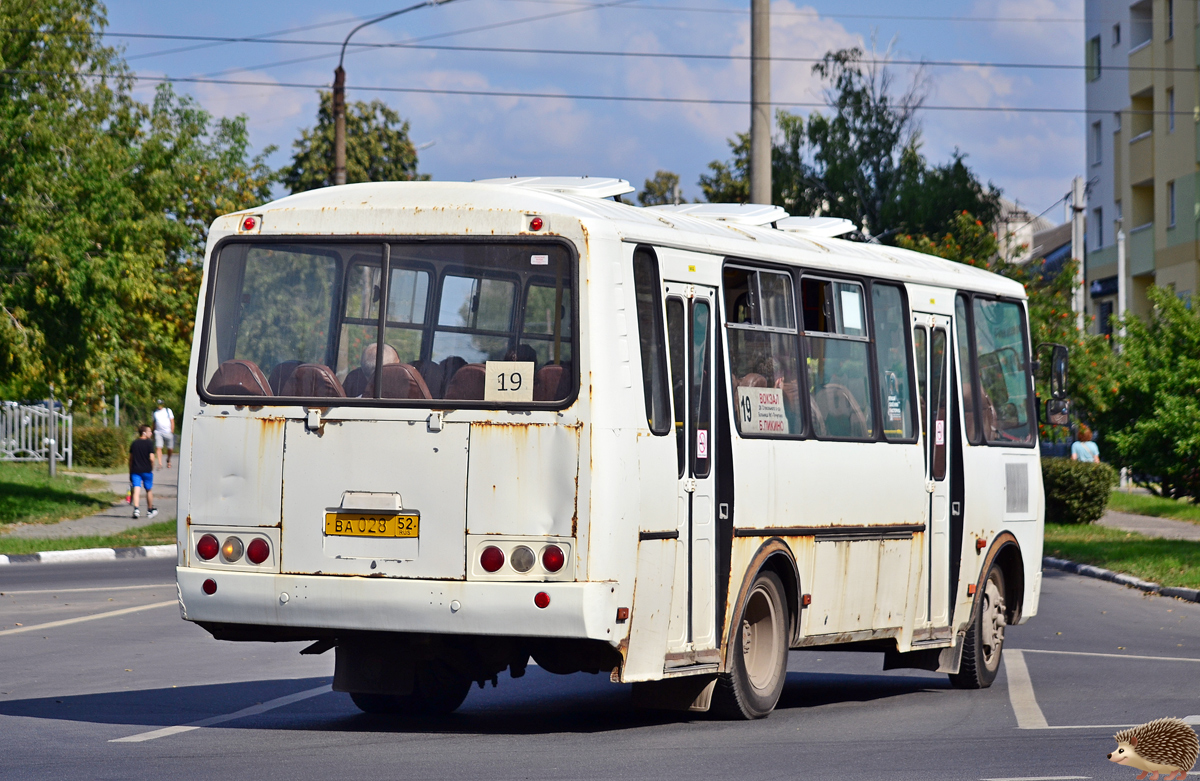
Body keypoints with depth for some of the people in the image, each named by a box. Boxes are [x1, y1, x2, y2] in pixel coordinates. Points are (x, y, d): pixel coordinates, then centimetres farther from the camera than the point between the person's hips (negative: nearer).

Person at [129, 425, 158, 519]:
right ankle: (150, 510, 26)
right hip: (146, 470, -3)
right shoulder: (149, 443, -6)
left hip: (135, 470, 3)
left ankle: (136, 509, -25)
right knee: (148, 490, 13)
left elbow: (130, 459, 11)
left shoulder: (134, 443, 9)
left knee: (136, 490, -5)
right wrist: (152, 468, 5)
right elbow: (151, 458, -13)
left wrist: (130, 472, 17)